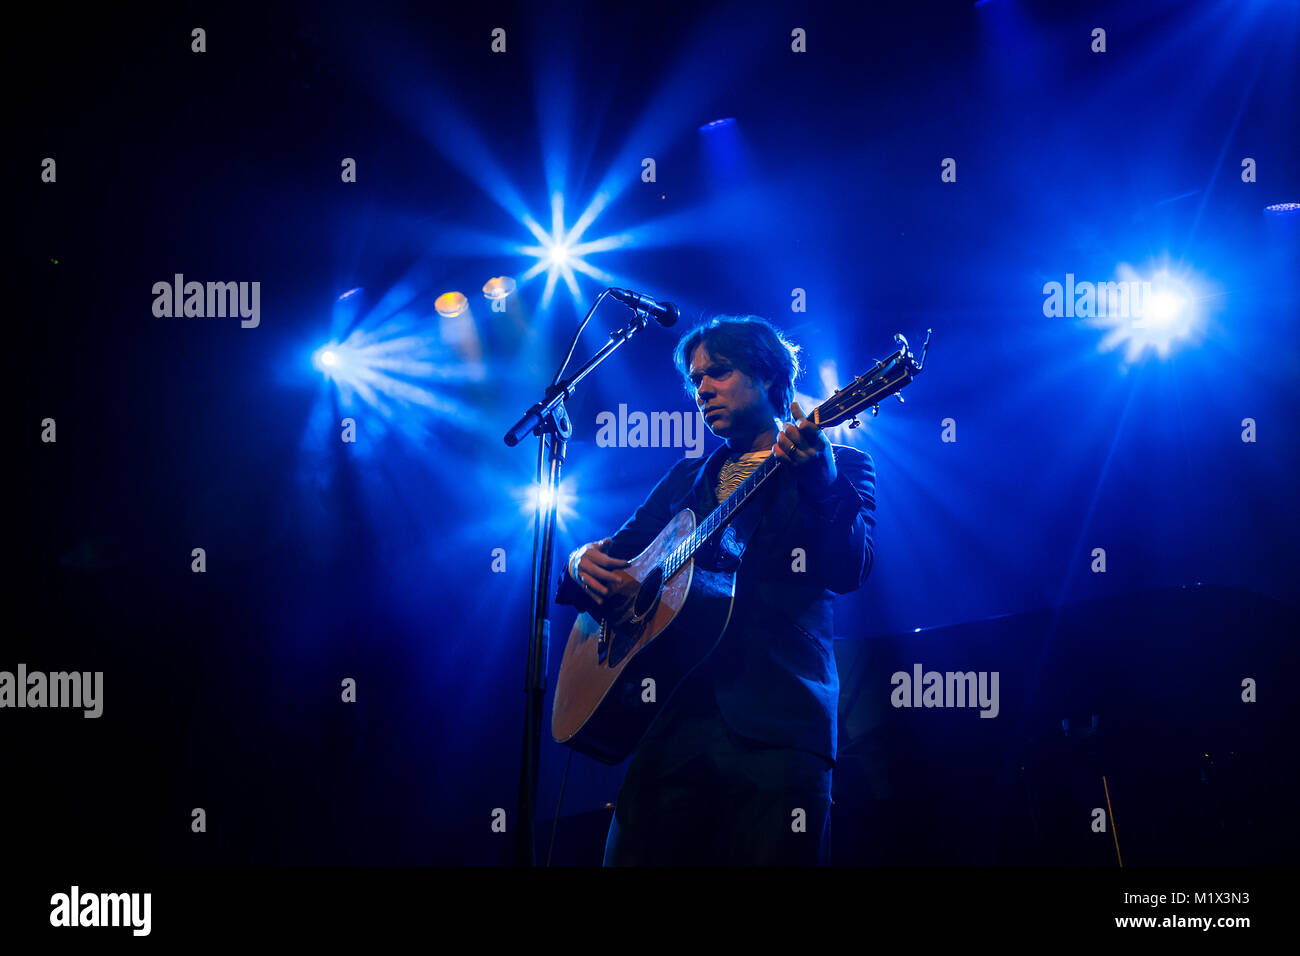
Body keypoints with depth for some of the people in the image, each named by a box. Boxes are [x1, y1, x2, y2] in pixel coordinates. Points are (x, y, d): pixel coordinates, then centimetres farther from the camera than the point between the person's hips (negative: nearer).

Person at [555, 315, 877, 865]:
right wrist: (585, 561, 1)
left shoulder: (841, 465, 9)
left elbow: (848, 571, -8)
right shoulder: (688, 478, 25)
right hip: (675, 714, 4)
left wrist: (821, 478, -25)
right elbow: (623, 548, 26)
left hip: (775, 719, -4)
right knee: (635, 854, -5)